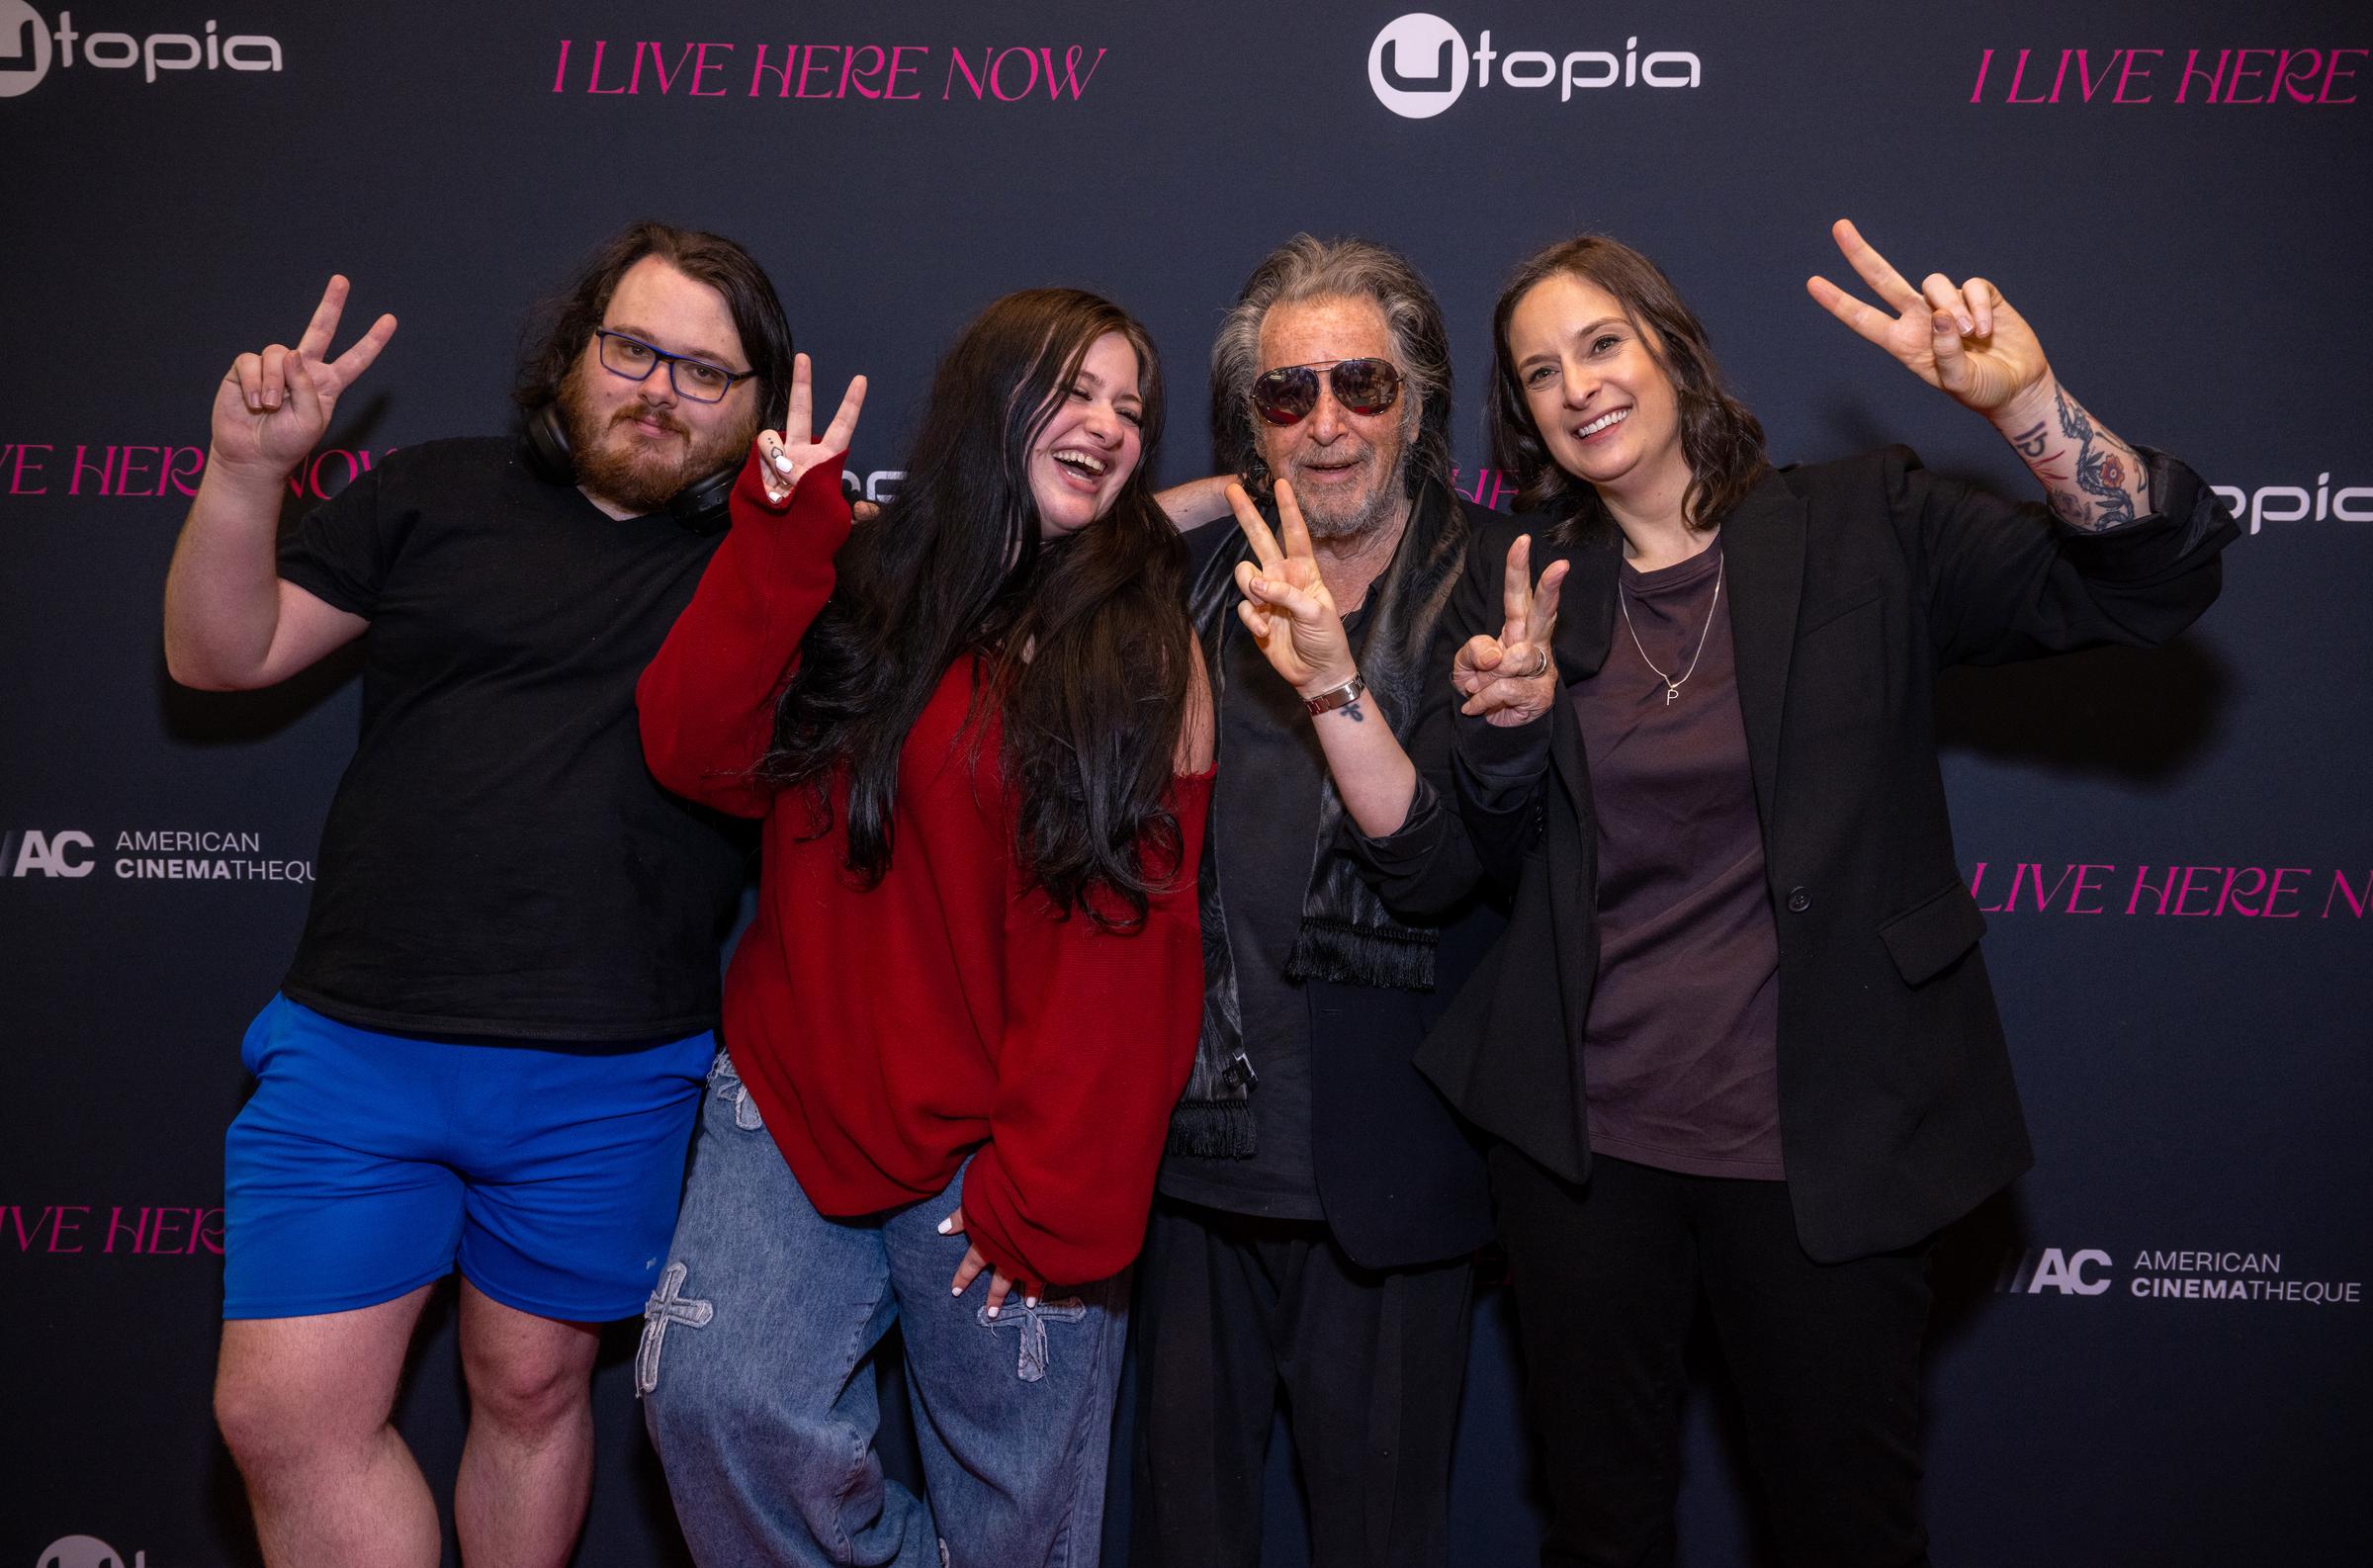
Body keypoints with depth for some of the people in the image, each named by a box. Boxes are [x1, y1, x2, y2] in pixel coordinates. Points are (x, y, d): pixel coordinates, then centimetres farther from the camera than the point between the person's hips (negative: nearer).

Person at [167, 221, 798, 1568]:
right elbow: (221, 653, 5)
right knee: (284, 1411, 2)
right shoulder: (438, 494, 6)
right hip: (355, 1048, 1)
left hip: (612, 1079, -1)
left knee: (532, 1386, 16)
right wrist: (247, 470, -9)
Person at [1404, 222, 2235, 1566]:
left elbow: (2153, 579, -12)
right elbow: (1498, 861, 5)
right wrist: (1510, 721, -15)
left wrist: (2026, 401, -26)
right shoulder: (1522, 584, 4)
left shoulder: (1868, 529, -4)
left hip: (1824, 1144, -2)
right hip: (1582, 1142, 3)